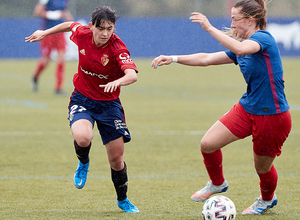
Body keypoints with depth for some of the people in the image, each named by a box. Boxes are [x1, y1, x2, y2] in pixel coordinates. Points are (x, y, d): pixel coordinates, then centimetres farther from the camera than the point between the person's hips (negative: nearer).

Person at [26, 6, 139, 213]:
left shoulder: (117, 48, -25)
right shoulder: (82, 33, -13)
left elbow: (132, 74, -41)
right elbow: (70, 25, 12)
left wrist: (118, 82, -62)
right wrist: (45, 33, 19)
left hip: (109, 103, -1)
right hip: (82, 99, 1)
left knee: (117, 158, 5)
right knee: (83, 137, -31)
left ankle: (123, 200, 33)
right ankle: (83, 163, 6)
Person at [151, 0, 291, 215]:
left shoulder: (263, 38, -17)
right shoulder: (243, 46, 9)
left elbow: (240, 49, -39)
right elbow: (207, 59, 13)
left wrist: (210, 28, -37)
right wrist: (174, 59, 5)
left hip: (272, 116, -8)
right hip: (247, 109, 8)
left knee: (262, 167, 9)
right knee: (208, 144, -6)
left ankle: (267, 199, 42)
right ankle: (217, 183, 21)